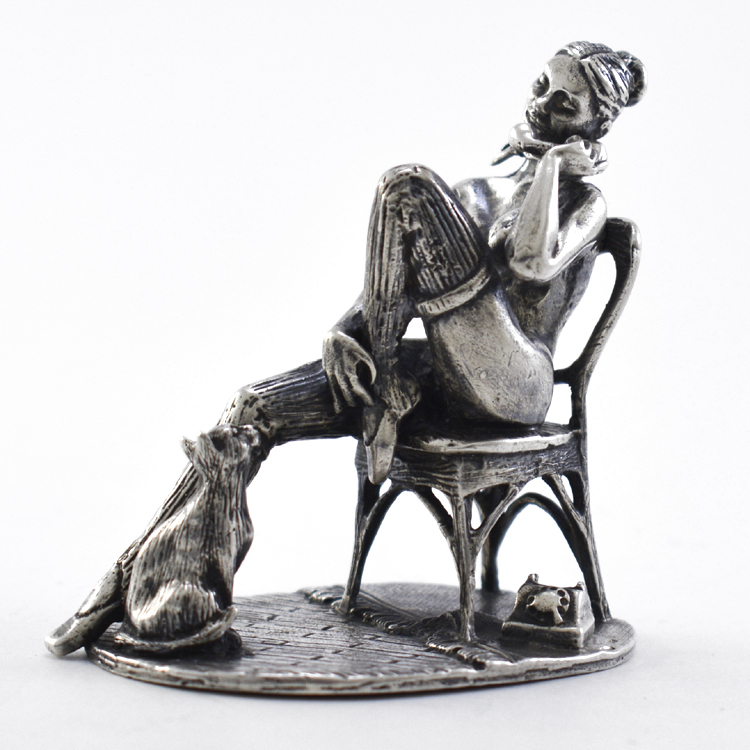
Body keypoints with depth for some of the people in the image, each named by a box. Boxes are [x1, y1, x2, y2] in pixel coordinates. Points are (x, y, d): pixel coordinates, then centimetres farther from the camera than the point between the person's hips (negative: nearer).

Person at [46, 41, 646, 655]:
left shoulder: (587, 203, 7)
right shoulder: (477, 192, 25)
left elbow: (533, 263, -19)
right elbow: (387, 280, 16)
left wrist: (550, 164, -4)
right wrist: (341, 333, -4)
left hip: (515, 386, -6)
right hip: (446, 380, 6)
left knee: (407, 187, -18)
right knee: (256, 408, -9)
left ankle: (383, 393, -14)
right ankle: (134, 577, -3)